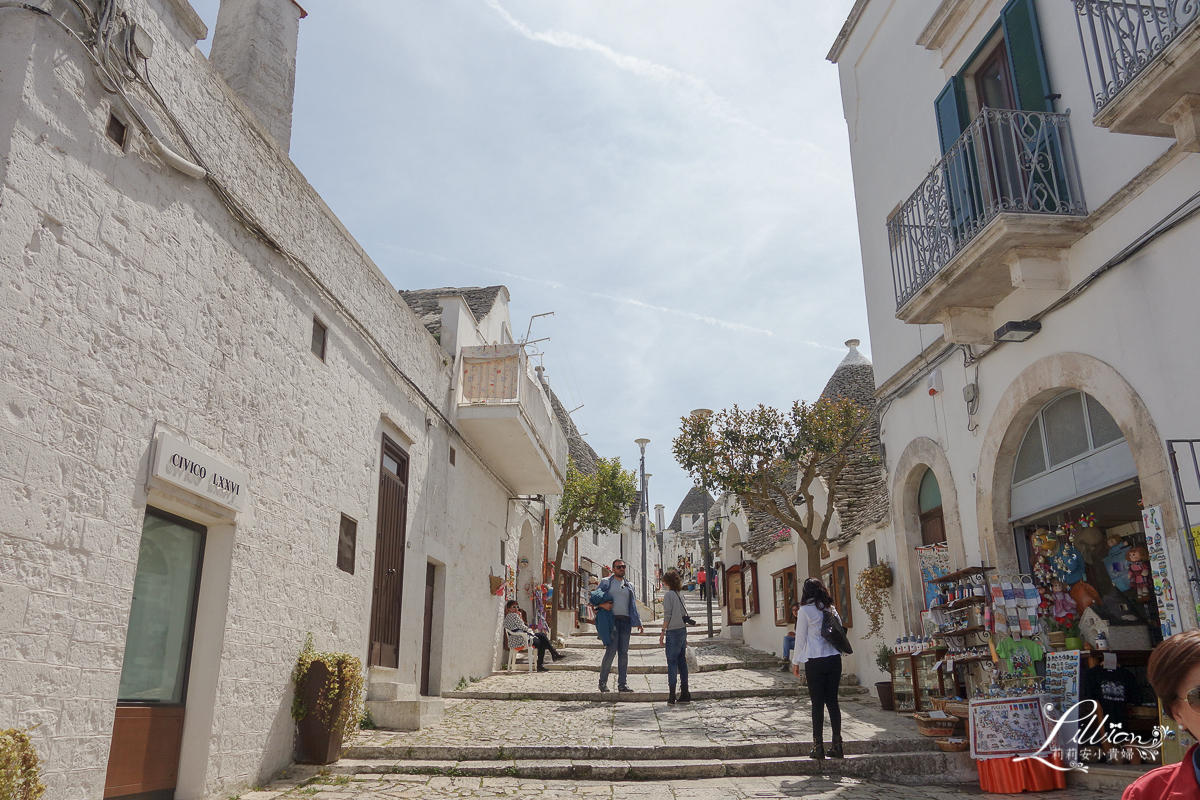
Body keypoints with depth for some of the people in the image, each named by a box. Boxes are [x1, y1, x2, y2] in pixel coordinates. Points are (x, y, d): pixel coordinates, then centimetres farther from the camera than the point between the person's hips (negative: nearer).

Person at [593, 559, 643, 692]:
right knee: (611, 651, -10)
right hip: (612, 620, -4)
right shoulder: (606, 582, 8)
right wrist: (602, 604, -17)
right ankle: (603, 682, 3)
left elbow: (633, 605, 22)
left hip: (626, 621, 5)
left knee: (624, 653, 4)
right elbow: (595, 597, 4)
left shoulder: (628, 586, 20)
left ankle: (622, 684, 10)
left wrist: (638, 622, 15)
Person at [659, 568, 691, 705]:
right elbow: (685, 615, 15)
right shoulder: (680, 595, 13)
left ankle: (672, 696, -7)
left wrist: (663, 632, -7)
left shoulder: (668, 594, -8)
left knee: (672, 662, -5)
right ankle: (684, 694, 11)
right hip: (683, 630, 7)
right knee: (682, 662, 9)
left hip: (673, 632, -7)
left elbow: (667, 615, -13)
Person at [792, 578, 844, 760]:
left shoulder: (805, 610, -5)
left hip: (815, 661, -4)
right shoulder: (831, 609, 8)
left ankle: (818, 746, 3)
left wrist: (796, 662, 6)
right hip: (834, 659, 4)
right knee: (833, 701, 8)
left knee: (817, 703, 0)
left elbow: (800, 639, -2)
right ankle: (836, 744, 10)